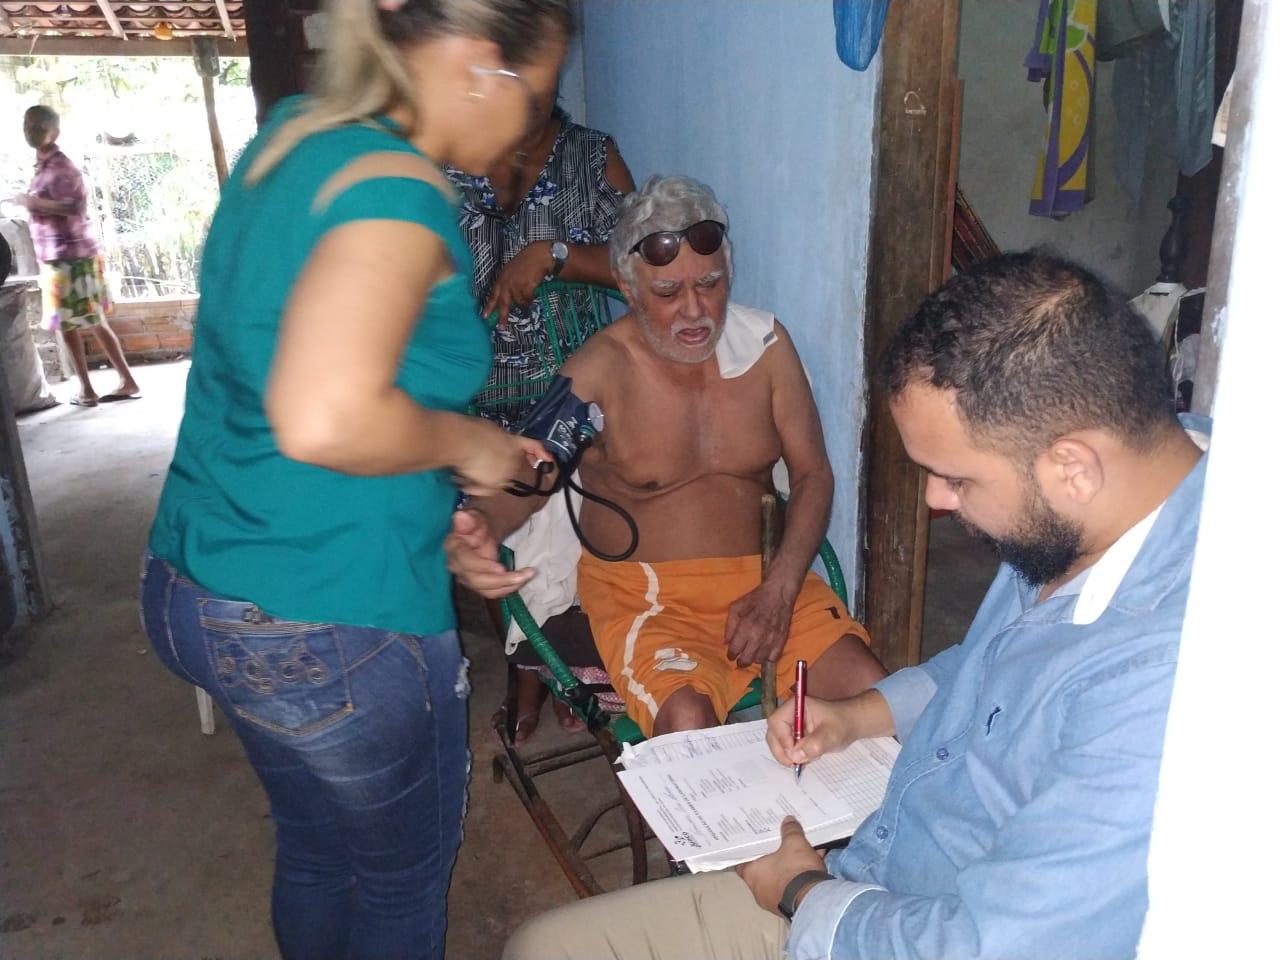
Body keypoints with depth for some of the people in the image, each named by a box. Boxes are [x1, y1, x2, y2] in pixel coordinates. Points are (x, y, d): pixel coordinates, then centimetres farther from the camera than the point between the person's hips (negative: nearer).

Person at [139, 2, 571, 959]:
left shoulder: (293, 132, 6)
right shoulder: (398, 190, -22)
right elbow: (325, 420, -36)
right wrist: (464, 442, -16)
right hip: (334, 622, -8)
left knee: (316, 849, 28)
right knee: (405, 874, 19)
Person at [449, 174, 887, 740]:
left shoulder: (765, 342, 0)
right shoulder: (601, 369, -12)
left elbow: (812, 474, 4)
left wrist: (778, 590, -11)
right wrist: (477, 533, -46)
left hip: (760, 576, 4)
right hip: (640, 588, -3)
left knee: (873, 692, -17)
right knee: (688, 723, -31)